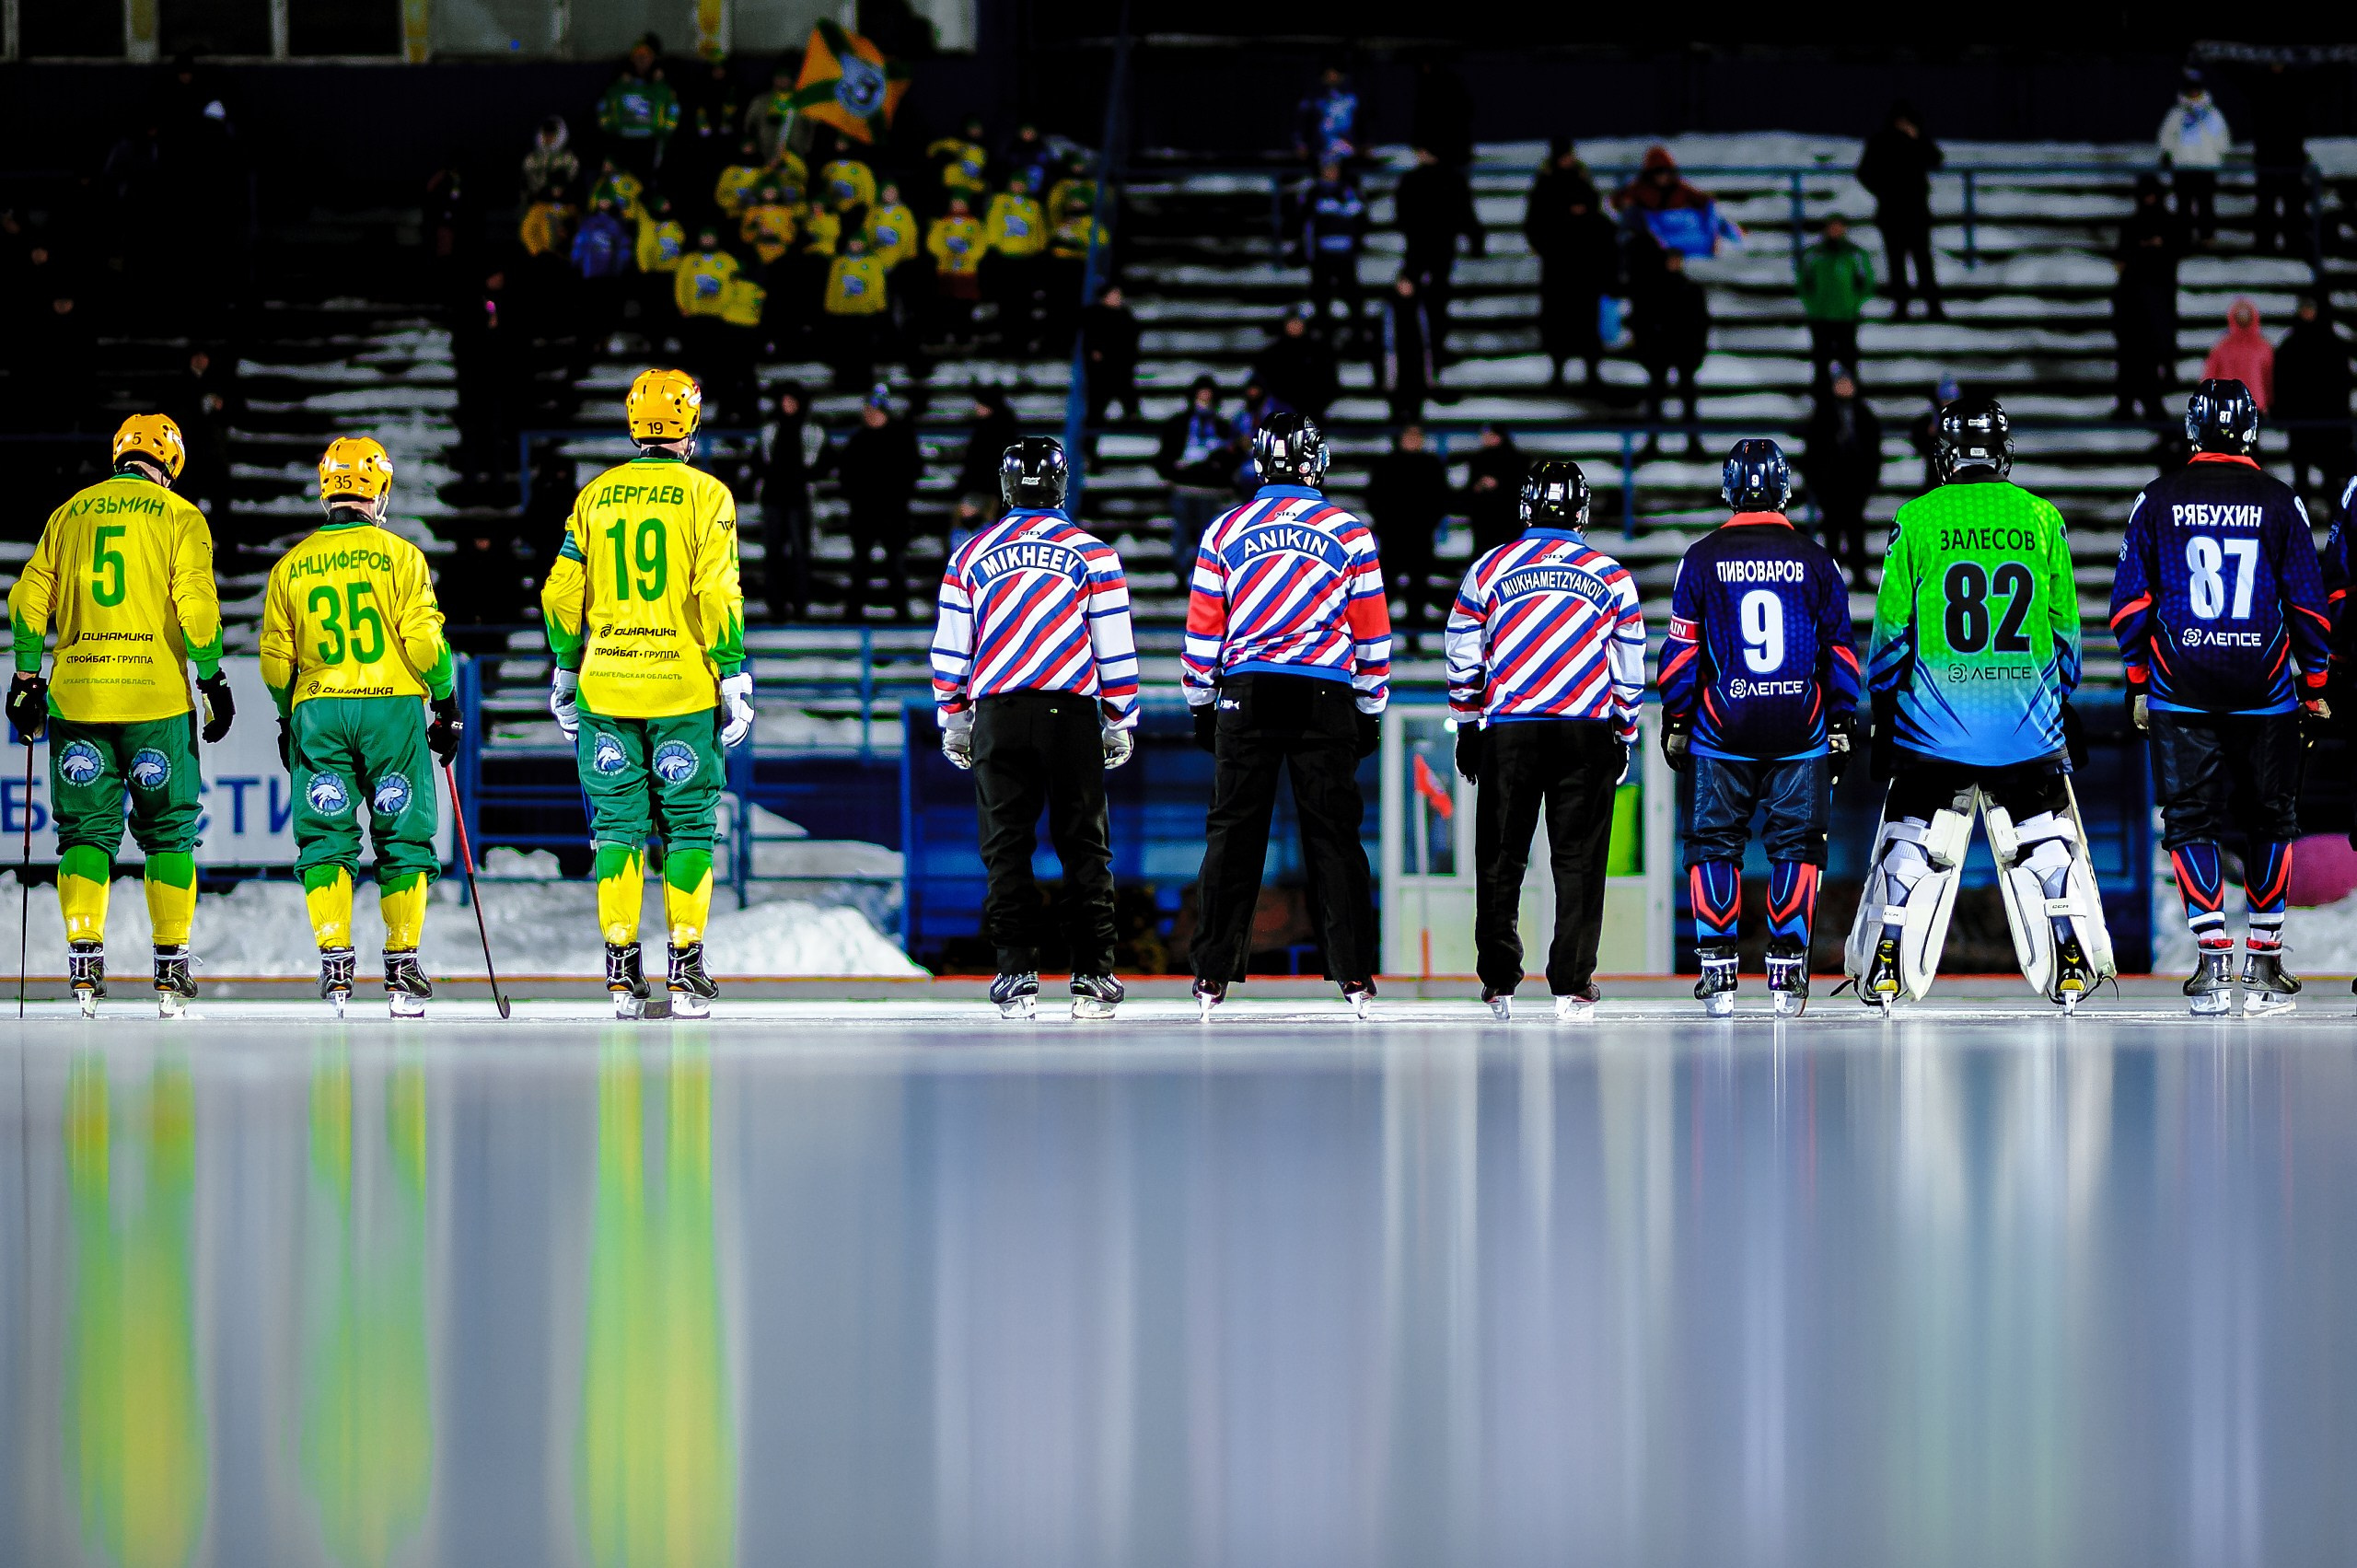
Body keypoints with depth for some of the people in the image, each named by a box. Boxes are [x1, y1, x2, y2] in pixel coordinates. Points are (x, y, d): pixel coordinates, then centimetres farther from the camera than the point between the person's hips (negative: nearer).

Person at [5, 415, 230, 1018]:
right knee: (169, 831, 6)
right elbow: (195, 603, -8)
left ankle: (84, 957, -2)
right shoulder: (179, 517, 2)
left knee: (86, 830, 9)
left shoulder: (69, 514, 12)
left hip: (76, 694, 2)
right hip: (156, 696, -2)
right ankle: (171, 969, 3)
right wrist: (212, 679, -3)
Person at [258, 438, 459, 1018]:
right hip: (393, 708, -2)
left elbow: (276, 658, 9)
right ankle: (401, 966, 2)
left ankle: (334, 964, -5)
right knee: (403, 839, 5)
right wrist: (447, 705, 5)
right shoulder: (400, 556, -4)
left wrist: (286, 719, 22)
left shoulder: (291, 567, 5)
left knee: (326, 839, 5)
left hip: (318, 710, 2)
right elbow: (423, 642, -7)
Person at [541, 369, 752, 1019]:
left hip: (606, 690, 3)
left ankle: (621, 969, 3)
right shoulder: (706, 495, -4)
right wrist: (733, 675, -6)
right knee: (689, 825, 5)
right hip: (684, 688, -3)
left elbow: (561, 592, 6)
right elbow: (717, 593, -11)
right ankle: (685, 969, 2)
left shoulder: (595, 496, 6)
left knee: (618, 824, 7)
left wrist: (566, 669, 18)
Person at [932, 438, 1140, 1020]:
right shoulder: (1092, 552, 2)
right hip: (1070, 712, -1)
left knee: (1007, 846, 4)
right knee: (1083, 846, 4)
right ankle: (1093, 977, 1)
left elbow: (949, 649, 9)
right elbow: (1115, 647, 3)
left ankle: (1017, 976, -2)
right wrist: (1120, 723, 11)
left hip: (997, 716, 1)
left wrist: (952, 722, 17)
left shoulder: (970, 554, 7)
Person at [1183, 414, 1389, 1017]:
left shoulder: (1225, 531, 4)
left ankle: (1213, 975, 2)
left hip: (1246, 695, 0)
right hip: (1325, 697, 0)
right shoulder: (1350, 533, 4)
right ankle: (1354, 975, -1)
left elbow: (1202, 629, 6)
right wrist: (1371, 712, 15)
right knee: (1334, 836, 2)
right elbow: (1372, 634, 7)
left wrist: (1201, 705, 15)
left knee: (1233, 832, 4)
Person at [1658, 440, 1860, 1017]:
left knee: (1715, 845, 9)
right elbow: (1839, 650, 5)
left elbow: (1681, 651, 1)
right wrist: (1842, 727, 12)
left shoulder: (1702, 558, 0)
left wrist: (1674, 724, 9)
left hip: (1723, 731, 0)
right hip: (1801, 735, 0)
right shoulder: (1815, 560, 2)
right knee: (1796, 846, 7)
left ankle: (1718, 972, 4)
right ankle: (1787, 974, 1)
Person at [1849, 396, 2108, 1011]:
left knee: (1912, 847, 8)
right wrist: (2060, 700, 22)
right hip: (2029, 722, 1)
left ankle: (1883, 973, 6)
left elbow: (1891, 631, -1)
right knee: (2047, 846, 11)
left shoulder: (1917, 520, -3)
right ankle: (2072, 971, 8)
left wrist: (1881, 706, 11)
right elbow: (2066, 629, 9)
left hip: (1934, 719, -1)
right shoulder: (2042, 520, 2)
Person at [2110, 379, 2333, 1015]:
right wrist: (2316, 689, 12)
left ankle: (2213, 962, -8)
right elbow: (2309, 605, 3)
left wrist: (2138, 685, 13)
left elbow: (2130, 600, 5)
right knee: (2269, 820, 12)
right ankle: (2265, 965, 11)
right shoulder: (2280, 502, 1)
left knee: (2191, 819, 4)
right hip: (2265, 693, 0)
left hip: (2181, 692, 0)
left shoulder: (2157, 500, 2)